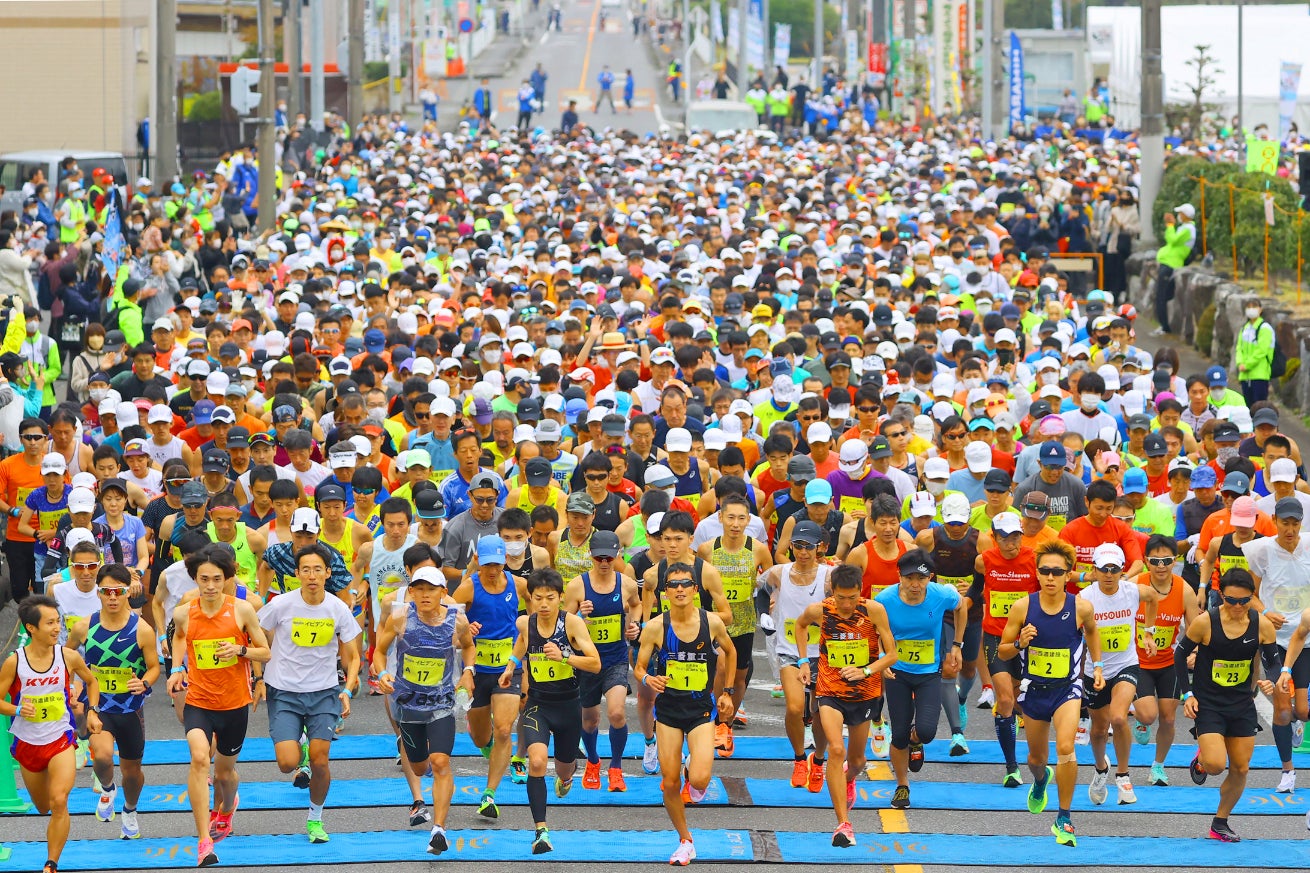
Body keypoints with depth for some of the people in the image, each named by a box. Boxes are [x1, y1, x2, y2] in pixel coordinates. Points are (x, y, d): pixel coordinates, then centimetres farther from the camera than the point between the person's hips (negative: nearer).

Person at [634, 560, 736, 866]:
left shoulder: (712, 622, -8)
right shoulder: (655, 627, -9)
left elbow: (730, 651, 12)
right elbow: (639, 667, -2)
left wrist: (726, 693, 14)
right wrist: (648, 679, -25)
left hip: (701, 708, -1)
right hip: (668, 708, 1)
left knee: (699, 780, -17)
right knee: (670, 783, 2)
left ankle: (694, 772, 21)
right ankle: (685, 841, 23)